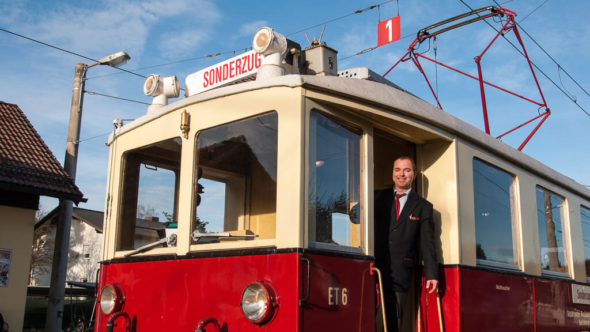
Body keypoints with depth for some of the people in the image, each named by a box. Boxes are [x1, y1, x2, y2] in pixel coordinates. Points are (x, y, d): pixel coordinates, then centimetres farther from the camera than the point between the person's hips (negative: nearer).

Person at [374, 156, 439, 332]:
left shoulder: (423, 207, 10)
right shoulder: (378, 197, 12)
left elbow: (427, 243, 6)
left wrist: (432, 274, -3)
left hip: (399, 275, 0)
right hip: (372, 269, 1)